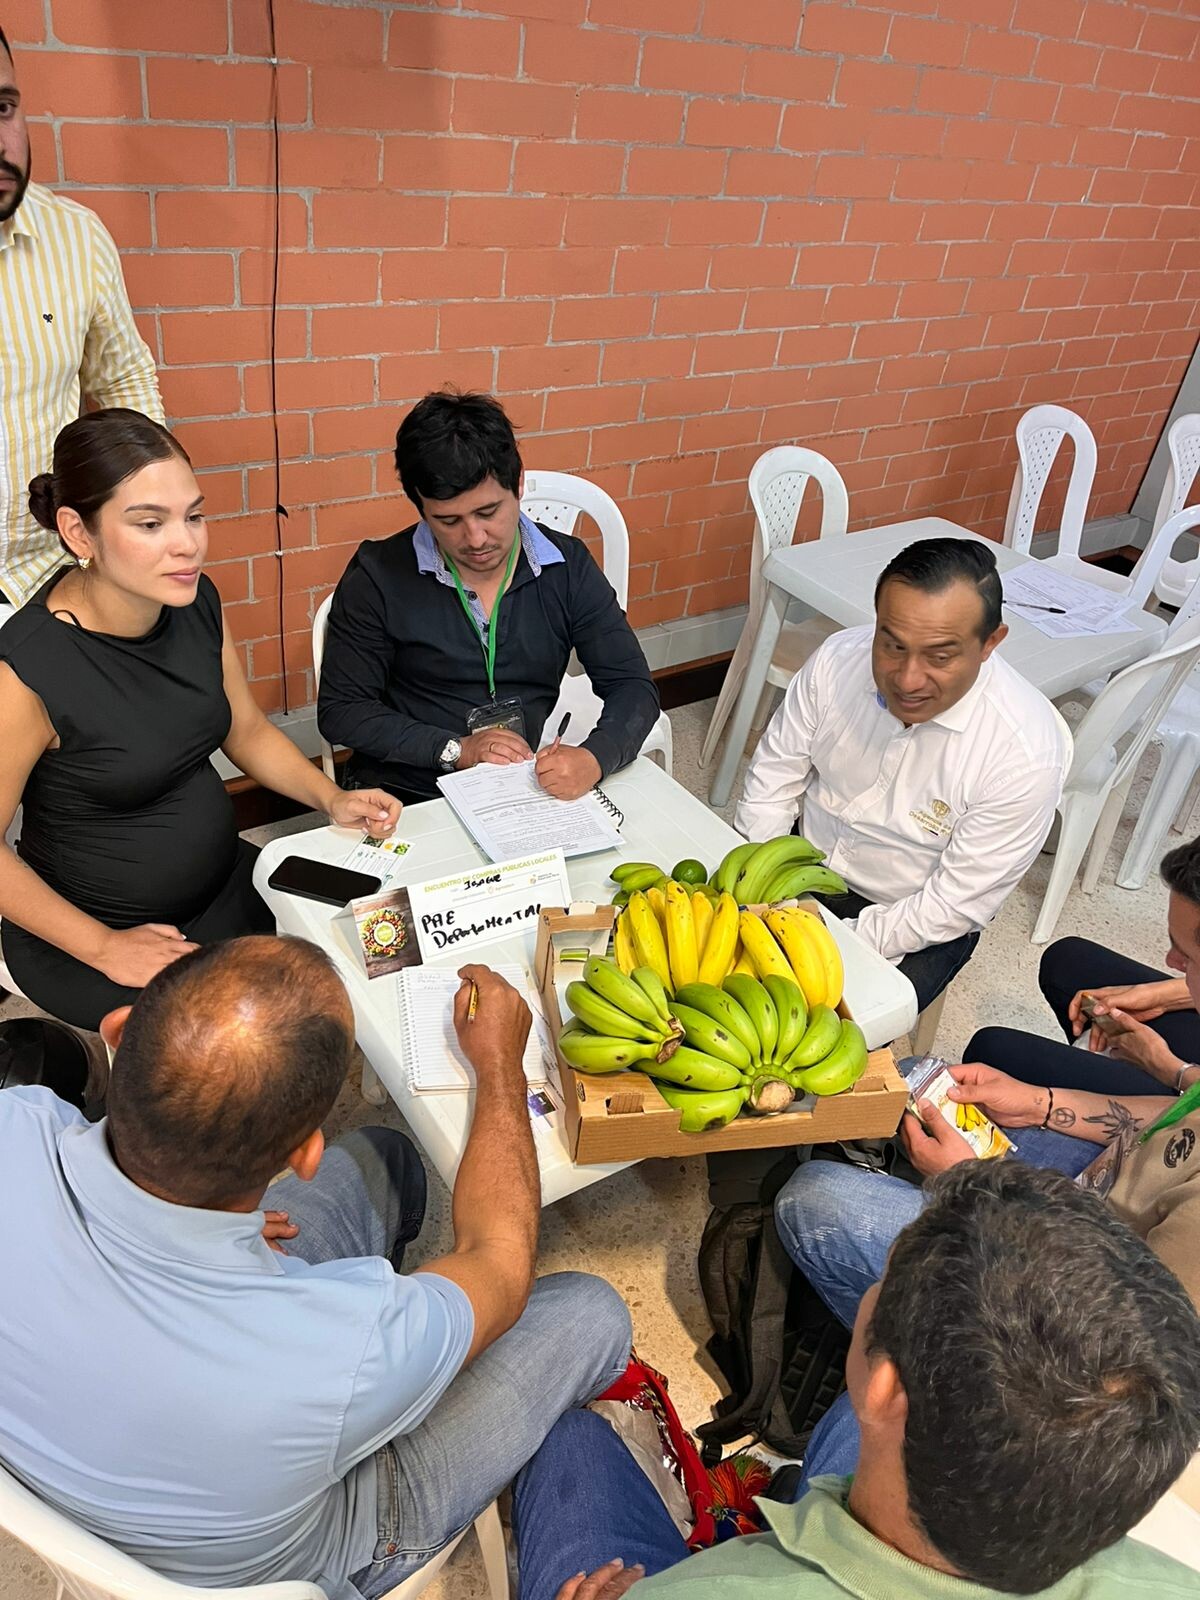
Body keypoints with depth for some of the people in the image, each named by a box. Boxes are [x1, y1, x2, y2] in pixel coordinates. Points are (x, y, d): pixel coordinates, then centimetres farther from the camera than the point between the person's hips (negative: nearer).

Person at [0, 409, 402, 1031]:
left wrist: (333, 799, -8)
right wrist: (105, 949, -15)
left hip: (223, 882, 6)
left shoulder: (195, 601, -8)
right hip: (85, 933, -6)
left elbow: (247, 731, 7)